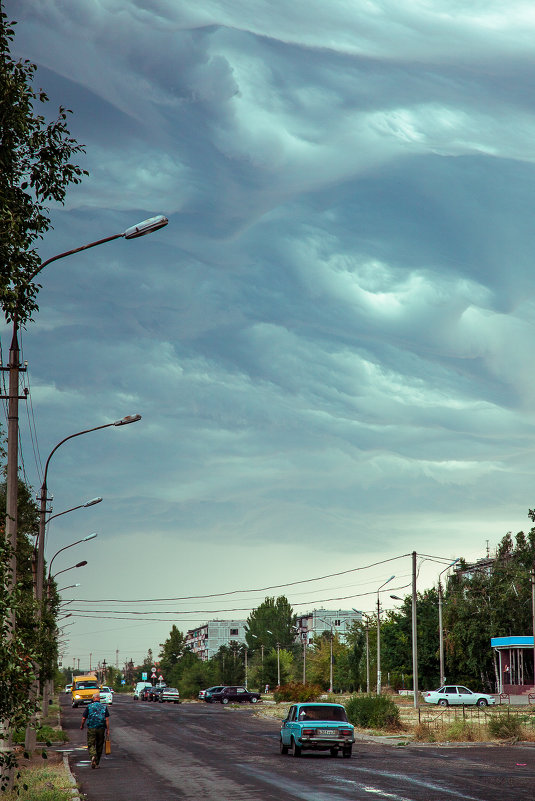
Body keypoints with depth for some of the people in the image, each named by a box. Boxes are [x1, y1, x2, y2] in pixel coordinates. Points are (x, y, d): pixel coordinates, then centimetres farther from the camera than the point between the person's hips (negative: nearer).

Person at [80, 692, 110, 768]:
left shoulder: (89, 707, -1)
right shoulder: (104, 707, 3)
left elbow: (83, 718, 1)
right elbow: (107, 719, -2)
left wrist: (81, 725, 20)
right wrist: (108, 730, 0)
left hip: (91, 728, -2)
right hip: (101, 728, 2)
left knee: (91, 745, 2)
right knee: (99, 745, 12)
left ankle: (93, 756, -28)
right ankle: (97, 763, 18)